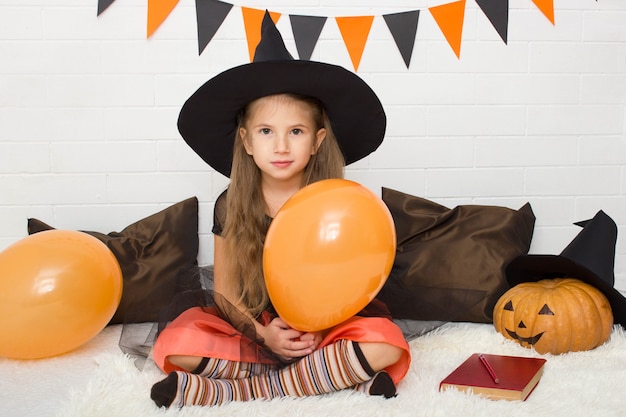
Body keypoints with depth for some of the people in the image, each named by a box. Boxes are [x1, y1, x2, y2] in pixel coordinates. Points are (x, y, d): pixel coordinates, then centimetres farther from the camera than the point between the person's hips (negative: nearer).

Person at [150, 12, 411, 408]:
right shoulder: (232, 206, -4)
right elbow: (224, 291, 0)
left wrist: (319, 328, -21)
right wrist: (262, 333, -17)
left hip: (321, 333, 0)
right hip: (252, 331, 1)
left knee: (385, 343, -32)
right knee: (177, 343, -28)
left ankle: (235, 391, -24)